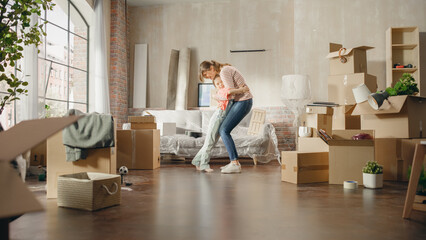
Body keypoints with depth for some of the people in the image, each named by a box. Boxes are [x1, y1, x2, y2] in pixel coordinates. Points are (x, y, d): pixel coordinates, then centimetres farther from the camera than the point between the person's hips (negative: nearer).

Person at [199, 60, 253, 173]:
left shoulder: (224, 71, -16)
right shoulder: (224, 70, 15)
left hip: (243, 102, -10)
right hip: (239, 101, 10)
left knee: (224, 131, -12)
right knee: (223, 130, 9)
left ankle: (235, 164, -11)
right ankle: (234, 162, 11)